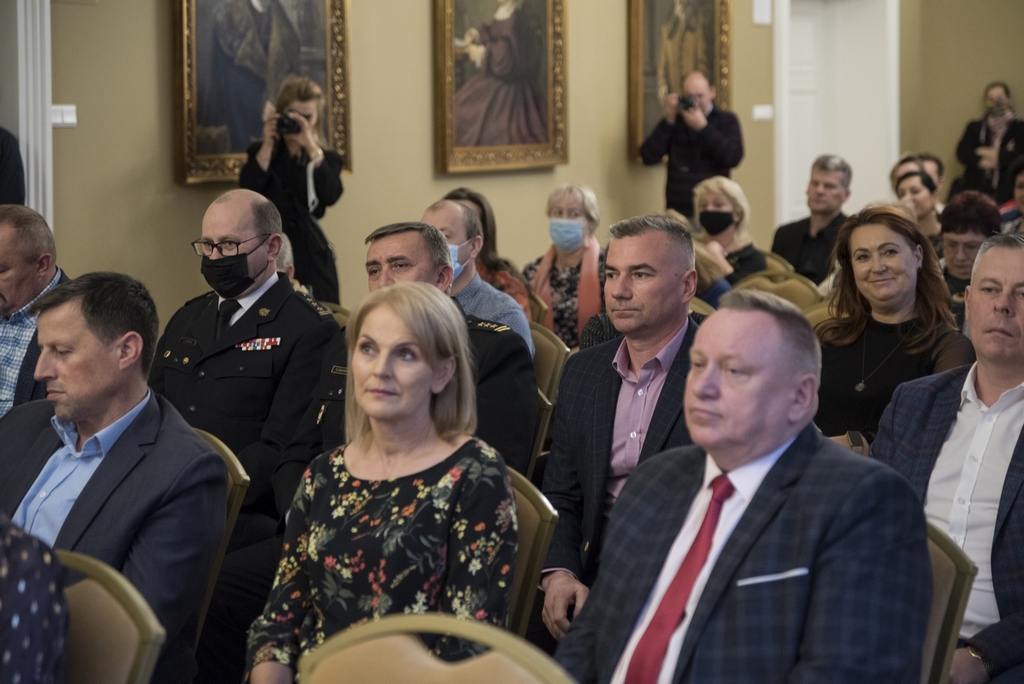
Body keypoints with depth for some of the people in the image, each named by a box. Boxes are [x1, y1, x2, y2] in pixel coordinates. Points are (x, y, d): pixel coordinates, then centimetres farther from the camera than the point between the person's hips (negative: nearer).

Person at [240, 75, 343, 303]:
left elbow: (330, 195, -10)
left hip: (312, 258, 0)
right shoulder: (261, 152, 12)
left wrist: (311, 147, -13)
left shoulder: (326, 158, 11)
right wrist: (268, 144, -7)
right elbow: (248, 190, -7)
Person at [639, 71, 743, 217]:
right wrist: (669, 121, -7)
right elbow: (648, 157, -1)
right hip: (677, 210, 1)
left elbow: (733, 158, -10)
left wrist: (703, 127, -14)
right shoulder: (674, 121, 10)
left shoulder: (727, 121, 6)